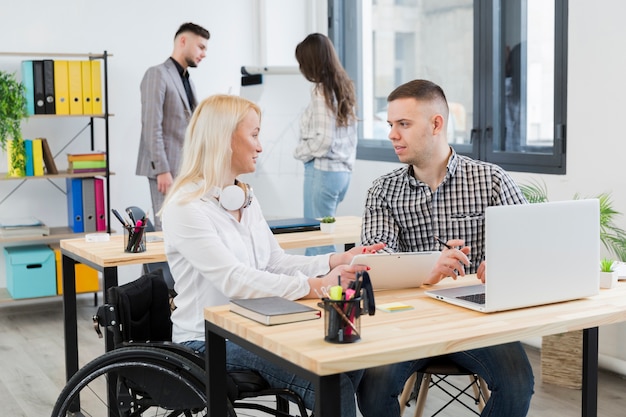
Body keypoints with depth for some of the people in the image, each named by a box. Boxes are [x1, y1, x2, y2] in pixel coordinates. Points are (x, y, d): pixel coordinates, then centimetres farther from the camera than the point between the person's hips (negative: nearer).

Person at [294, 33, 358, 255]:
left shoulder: (322, 91, -13)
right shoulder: (344, 87, 12)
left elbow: (323, 140, -17)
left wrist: (300, 152, -2)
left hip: (323, 170, -9)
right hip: (343, 170, 9)